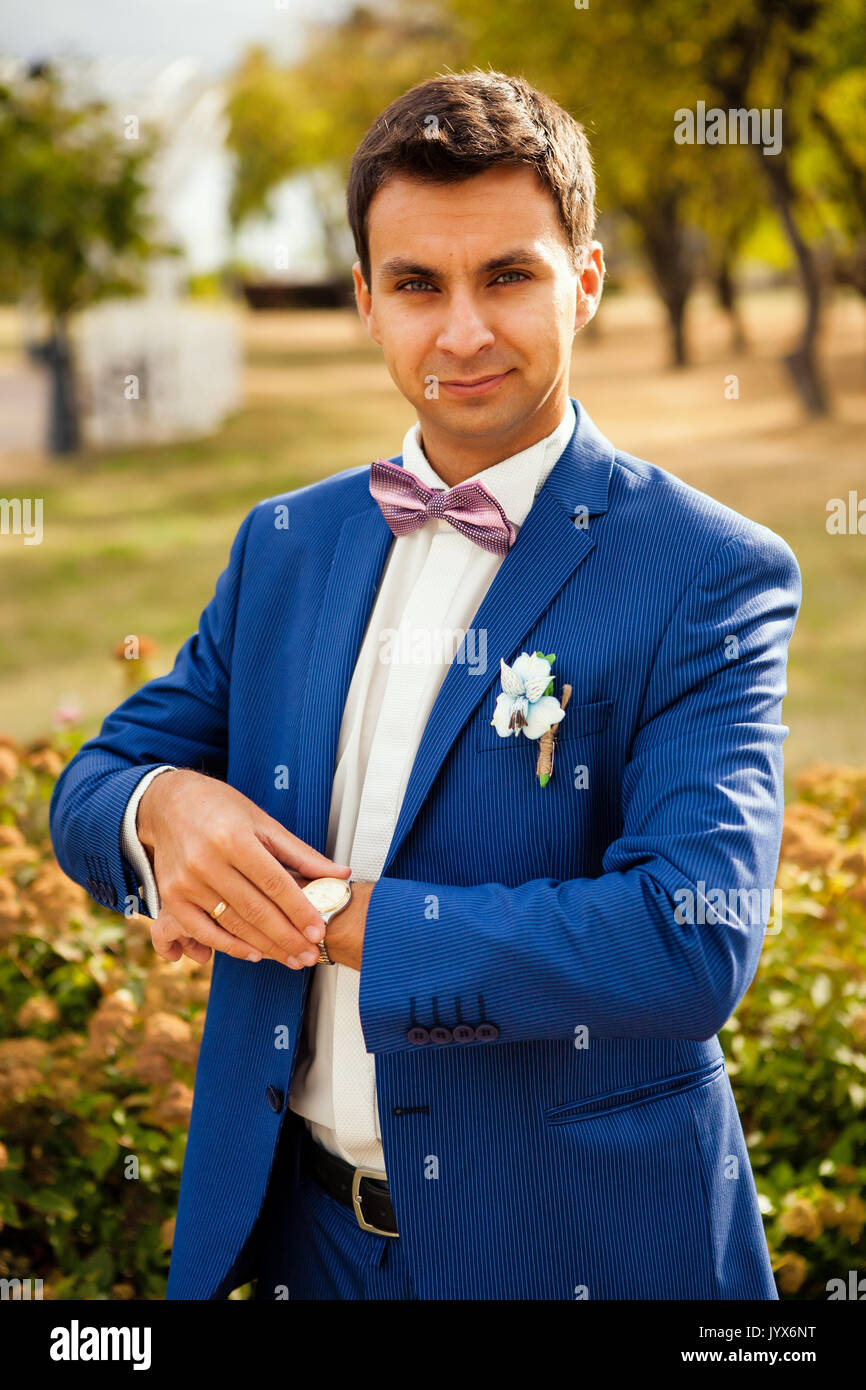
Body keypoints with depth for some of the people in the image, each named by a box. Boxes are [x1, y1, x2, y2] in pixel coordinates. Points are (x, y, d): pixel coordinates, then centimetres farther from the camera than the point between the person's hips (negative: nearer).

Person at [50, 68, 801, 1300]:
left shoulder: (709, 576, -14)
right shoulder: (285, 543, 4)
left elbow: (697, 941, -24)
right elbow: (88, 788, 7)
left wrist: (331, 913, -20)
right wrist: (160, 808, -17)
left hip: (575, 1243, -4)